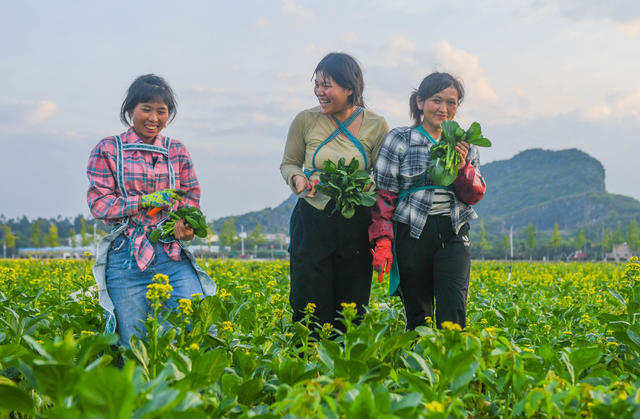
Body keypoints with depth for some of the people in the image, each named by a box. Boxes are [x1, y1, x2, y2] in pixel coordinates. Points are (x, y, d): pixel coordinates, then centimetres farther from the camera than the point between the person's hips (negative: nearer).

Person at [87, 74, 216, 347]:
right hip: (127, 258, -2)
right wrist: (145, 201, -12)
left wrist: (187, 222, -9)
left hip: (173, 255, 3)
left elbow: (192, 196, 14)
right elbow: (99, 204, 0)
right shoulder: (107, 150, 5)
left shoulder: (177, 151, 14)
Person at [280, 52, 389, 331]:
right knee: (310, 303, -3)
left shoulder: (376, 127, 0)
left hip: (355, 225, 0)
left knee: (351, 304, 5)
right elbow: (288, 164, 14)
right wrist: (297, 178, -9)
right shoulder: (305, 121, 1)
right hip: (313, 221, 0)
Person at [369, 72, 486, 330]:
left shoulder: (465, 145, 12)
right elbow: (384, 195, 0)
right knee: (418, 316, 4)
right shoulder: (400, 140, 2)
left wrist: (462, 167, -10)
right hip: (412, 234, -2)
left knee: (453, 314, -12)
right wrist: (382, 243, -9)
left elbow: (475, 196, 9)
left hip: (453, 235, 2)